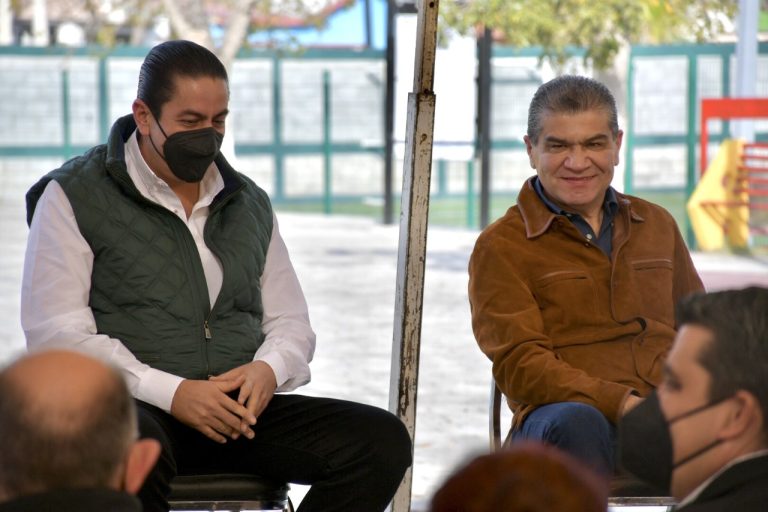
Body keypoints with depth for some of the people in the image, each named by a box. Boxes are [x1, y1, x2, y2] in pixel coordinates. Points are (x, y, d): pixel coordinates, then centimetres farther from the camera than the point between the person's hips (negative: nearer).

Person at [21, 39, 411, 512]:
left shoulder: (249, 203, 21)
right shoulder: (74, 197, 4)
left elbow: (290, 321, 24)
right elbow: (55, 330, -6)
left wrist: (268, 369, -3)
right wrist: (170, 393, -17)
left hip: (241, 413, 5)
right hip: (131, 408, -5)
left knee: (383, 440, -19)